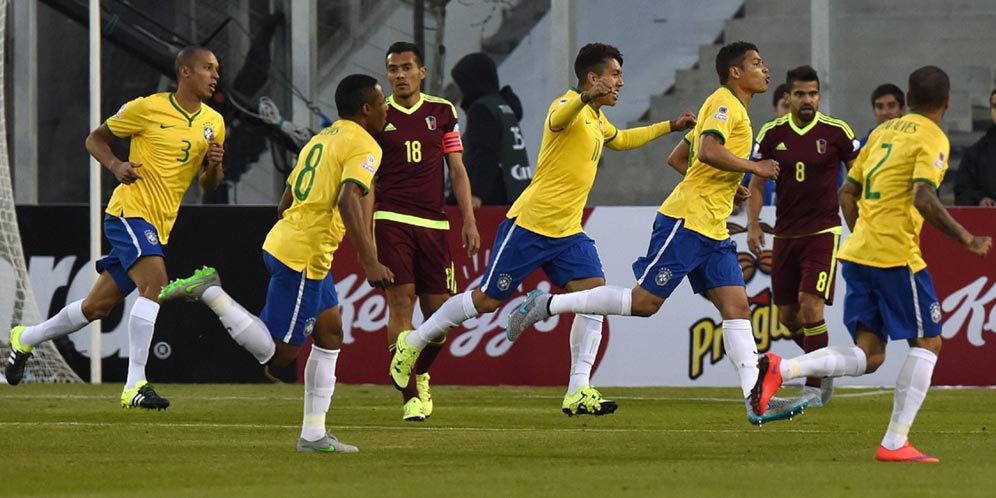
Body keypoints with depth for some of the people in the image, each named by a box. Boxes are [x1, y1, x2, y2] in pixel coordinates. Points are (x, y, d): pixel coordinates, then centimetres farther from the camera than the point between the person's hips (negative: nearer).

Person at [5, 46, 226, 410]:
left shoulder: (214, 124, 10)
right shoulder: (148, 108, -6)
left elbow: (208, 185, 17)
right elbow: (95, 139, 6)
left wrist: (214, 165, -5)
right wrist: (116, 165, -13)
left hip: (158, 227, 7)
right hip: (130, 211, -7)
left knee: (98, 306, 12)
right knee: (155, 281, -28)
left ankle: (25, 339, 35)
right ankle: (135, 385, -29)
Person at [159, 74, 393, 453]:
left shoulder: (321, 138, 19)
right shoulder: (363, 146, -9)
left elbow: (285, 203, 22)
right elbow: (348, 199, -26)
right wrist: (369, 262, -30)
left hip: (284, 241, 10)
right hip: (303, 259, -10)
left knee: (330, 333, 14)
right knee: (278, 354, -5)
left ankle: (314, 435, 14)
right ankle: (209, 292, -7)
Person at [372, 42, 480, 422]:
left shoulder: (442, 112, 10)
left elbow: (457, 170, 12)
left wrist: (469, 222, 4)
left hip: (434, 224, 3)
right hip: (391, 220, -3)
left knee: (439, 312, 2)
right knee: (401, 304, -12)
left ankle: (420, 374, 30)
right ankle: (411, 397, -10)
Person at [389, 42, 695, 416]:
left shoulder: (597, 118, 16)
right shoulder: (569, 106, -13)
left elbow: (618, 140, 40)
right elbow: (558, 119, -40)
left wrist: (670, 126, 37)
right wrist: (586, 97, -61)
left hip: (568, 231, 8)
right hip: (530, 224, -8)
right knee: (488, 300, -1)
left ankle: (579, 392, -13)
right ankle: (413, 343, 19)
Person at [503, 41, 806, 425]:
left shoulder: (734, 108, 23)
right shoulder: (724, 102, -7)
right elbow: (708, 151, -25)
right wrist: (754, 168, -15)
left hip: (713, 231, 10)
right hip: (686, 219, -10)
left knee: (737, 307, -2)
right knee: (644, 302, -9)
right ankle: (548, 305, 1)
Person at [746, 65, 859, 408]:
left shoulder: (837, 132, -5)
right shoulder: (772, 134, 2)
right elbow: (756, 184, 9)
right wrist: (753, 225, -3)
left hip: (823, 232, -4)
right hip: (785, 234, 4)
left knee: (810, 306, -17)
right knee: (787, 315, 6)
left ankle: (813, 387, -10)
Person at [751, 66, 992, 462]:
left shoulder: (883, 131, 18)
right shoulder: (932, 140, -6)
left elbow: (847, 193, 21)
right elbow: (923, 199, -20)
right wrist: (967, 240, -13)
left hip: (858, 252, 7)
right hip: (896, 256, -7)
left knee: (868, 355, 7)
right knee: (927, 343, 3)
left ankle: (780, 369, -12)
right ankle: (895, 442, -4)